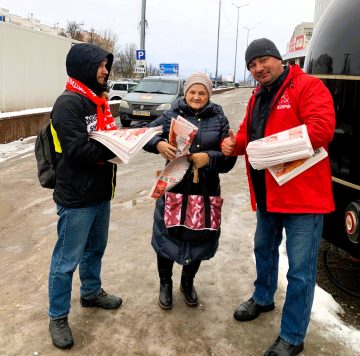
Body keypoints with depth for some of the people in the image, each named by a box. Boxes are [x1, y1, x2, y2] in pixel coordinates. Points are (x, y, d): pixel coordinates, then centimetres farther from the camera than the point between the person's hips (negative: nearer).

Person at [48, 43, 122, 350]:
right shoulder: (69, 103, -18)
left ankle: (92, 292, 44)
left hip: (101, 193, 9)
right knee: (66, 260, 5)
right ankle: (58, 317, 21)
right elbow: (77, 150, -27)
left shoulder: (98, 100, 12)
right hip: (76, 199, -9)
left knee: (95, 249, 23)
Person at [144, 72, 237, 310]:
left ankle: (188, 282, 40)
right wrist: (159, 144, -26)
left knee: (199, 238, 14)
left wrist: (209, 158, -22)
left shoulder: (219, 119, 3)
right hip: (173, 187, -1)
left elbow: (229, 157, -2)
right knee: (167, 236, 6)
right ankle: (165, 283, 31)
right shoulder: (172, 115, 1)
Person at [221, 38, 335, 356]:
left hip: (303, 193, -8)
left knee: (300, 270, -1)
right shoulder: (257, 97, 15)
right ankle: (263, 298, 49)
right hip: (267, 193, 8)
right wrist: (234, 143, -5)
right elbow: (248, 133, 19)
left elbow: (322, 128, -23)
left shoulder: (308, 87, -11)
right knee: (264, 249, 25)